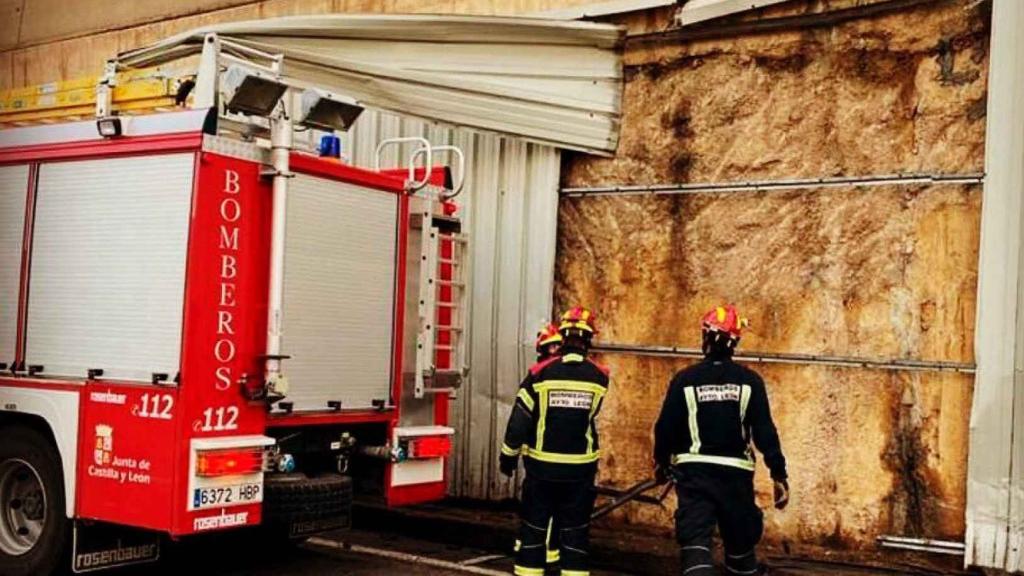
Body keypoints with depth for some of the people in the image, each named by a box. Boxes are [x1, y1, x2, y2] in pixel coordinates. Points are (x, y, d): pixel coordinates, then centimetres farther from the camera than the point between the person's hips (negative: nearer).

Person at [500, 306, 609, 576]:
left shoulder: (540, 373, -10)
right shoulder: (599, 376, -5)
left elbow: (519, 420, -8)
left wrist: (508, 455, 5)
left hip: (542, 465, -1)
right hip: (580, 466, 1)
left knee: (533, 527, 10)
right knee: (575, 530, 9)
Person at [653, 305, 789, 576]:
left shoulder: (685, 380, -2)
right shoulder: (749, 381, -2)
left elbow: (666, 427, 0)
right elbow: (764, 431, -6)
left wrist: (661, 461, 18)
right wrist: (779, 475, -1)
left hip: (693, 471, -1)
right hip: (736, 472, 1)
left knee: (695, 543, -5)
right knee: (741, 543, 18)